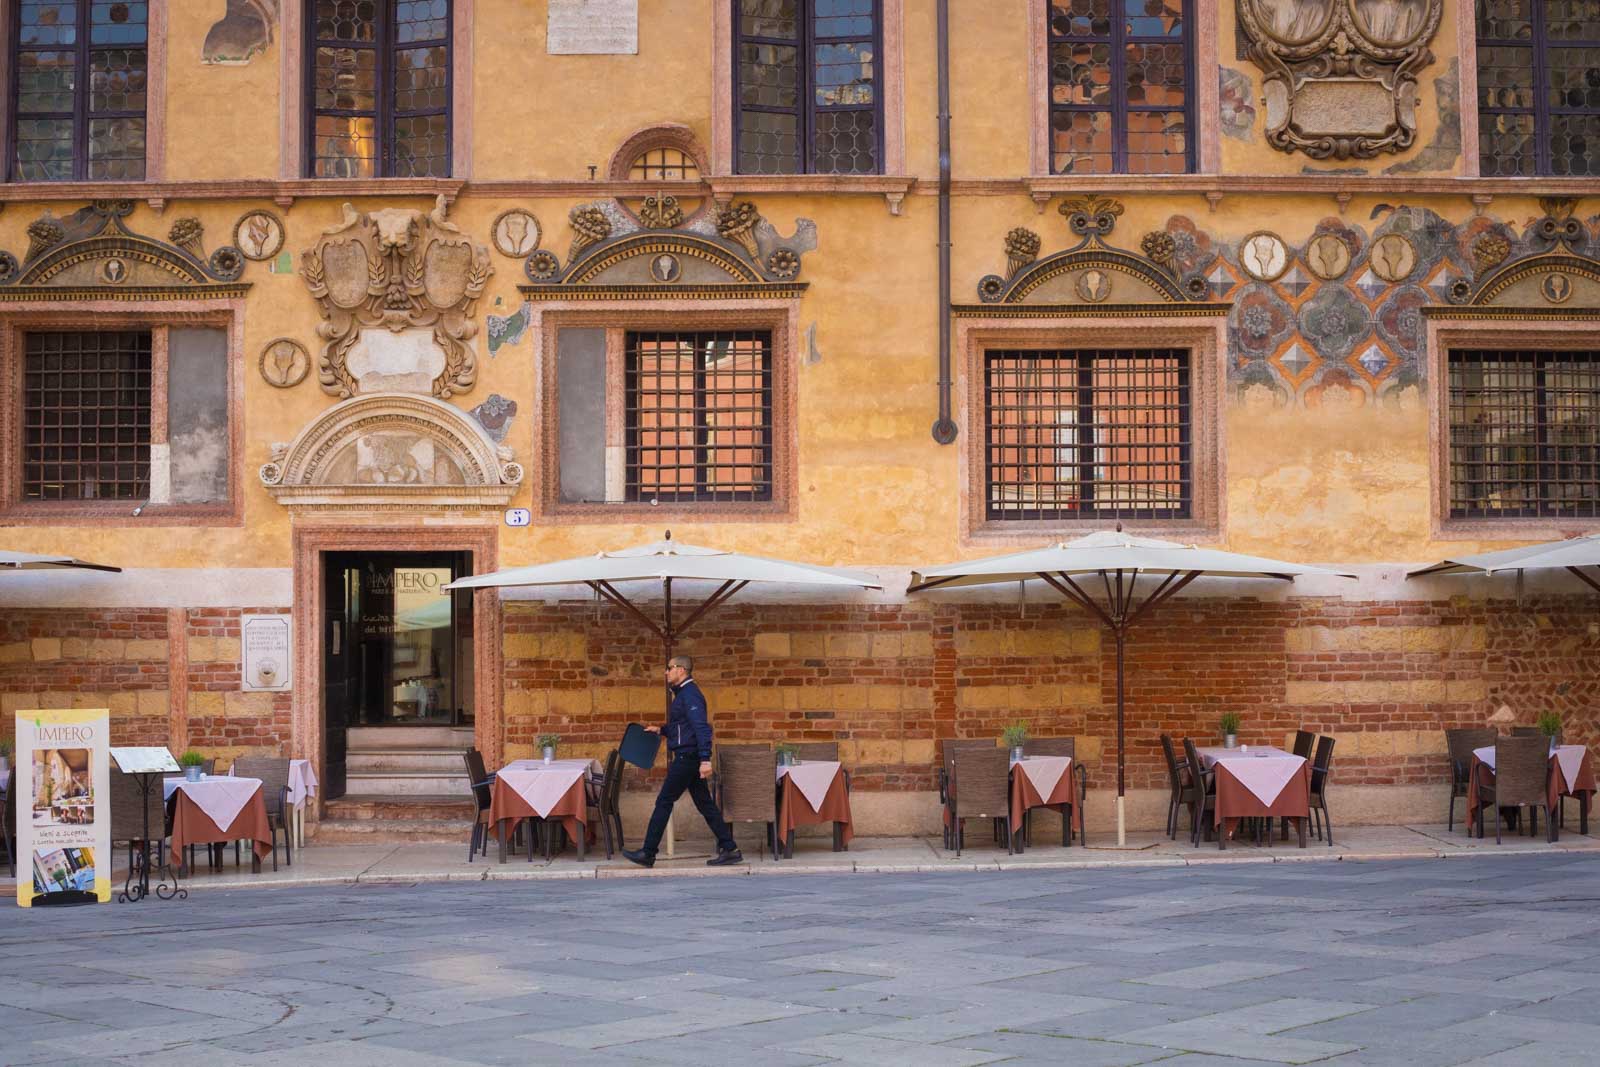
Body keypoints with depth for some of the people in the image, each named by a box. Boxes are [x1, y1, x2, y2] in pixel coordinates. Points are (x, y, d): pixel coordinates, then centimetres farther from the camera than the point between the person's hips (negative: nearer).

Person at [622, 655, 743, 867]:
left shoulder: (690, 694, -14)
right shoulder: (683, 693, 18)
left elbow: (701, 727, -23)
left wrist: (705, 759, -29)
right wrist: (661, 730, 21)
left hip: (687, 758, -10)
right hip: (688, 759, 10)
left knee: (664, 802, -5)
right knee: (705, 804, 8)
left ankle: (647, 853, -1)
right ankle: (729, 849, 7)